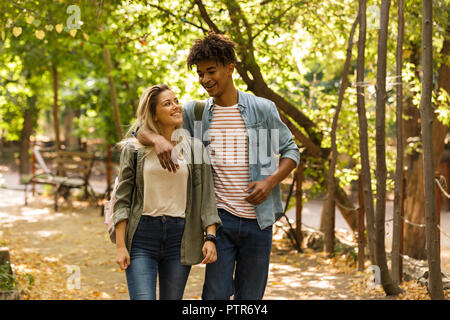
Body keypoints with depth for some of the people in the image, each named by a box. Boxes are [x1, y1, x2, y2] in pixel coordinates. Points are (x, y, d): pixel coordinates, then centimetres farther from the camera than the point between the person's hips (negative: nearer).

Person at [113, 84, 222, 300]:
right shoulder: (134, 149, 3)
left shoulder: (194, 148, 7)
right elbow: (122, 199, 2)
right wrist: (120, 246, -5)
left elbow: (206, 196, 5)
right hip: (142, 236, -2)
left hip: (180, 237, 2)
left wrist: (210, 237, -7)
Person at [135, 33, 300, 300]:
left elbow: (291, 151, 10)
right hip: (220, 219, 0)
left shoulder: (263, 109, 3)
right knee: (216, 294, -6)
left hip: (258, 220, 0)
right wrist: (158, 139, -19)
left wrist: (270, 181, -8)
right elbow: (143, 129, 5)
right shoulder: (195, 112, 5)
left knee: (251, 296, 9)